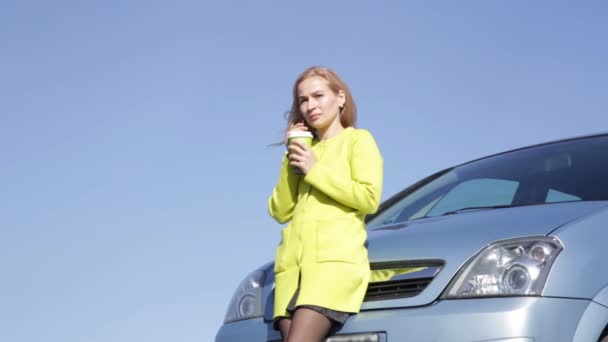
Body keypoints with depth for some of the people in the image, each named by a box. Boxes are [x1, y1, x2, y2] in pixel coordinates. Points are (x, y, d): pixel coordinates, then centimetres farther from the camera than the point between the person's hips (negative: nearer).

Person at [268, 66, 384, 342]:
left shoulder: (358, 140, 11)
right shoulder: (306, 150, 27)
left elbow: (369, 198, -5)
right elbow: (280, 211, 17)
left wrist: (315, 171, -3)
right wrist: (291, 160, 9)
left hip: (335, 259, -6)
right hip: (293, 263, 6)